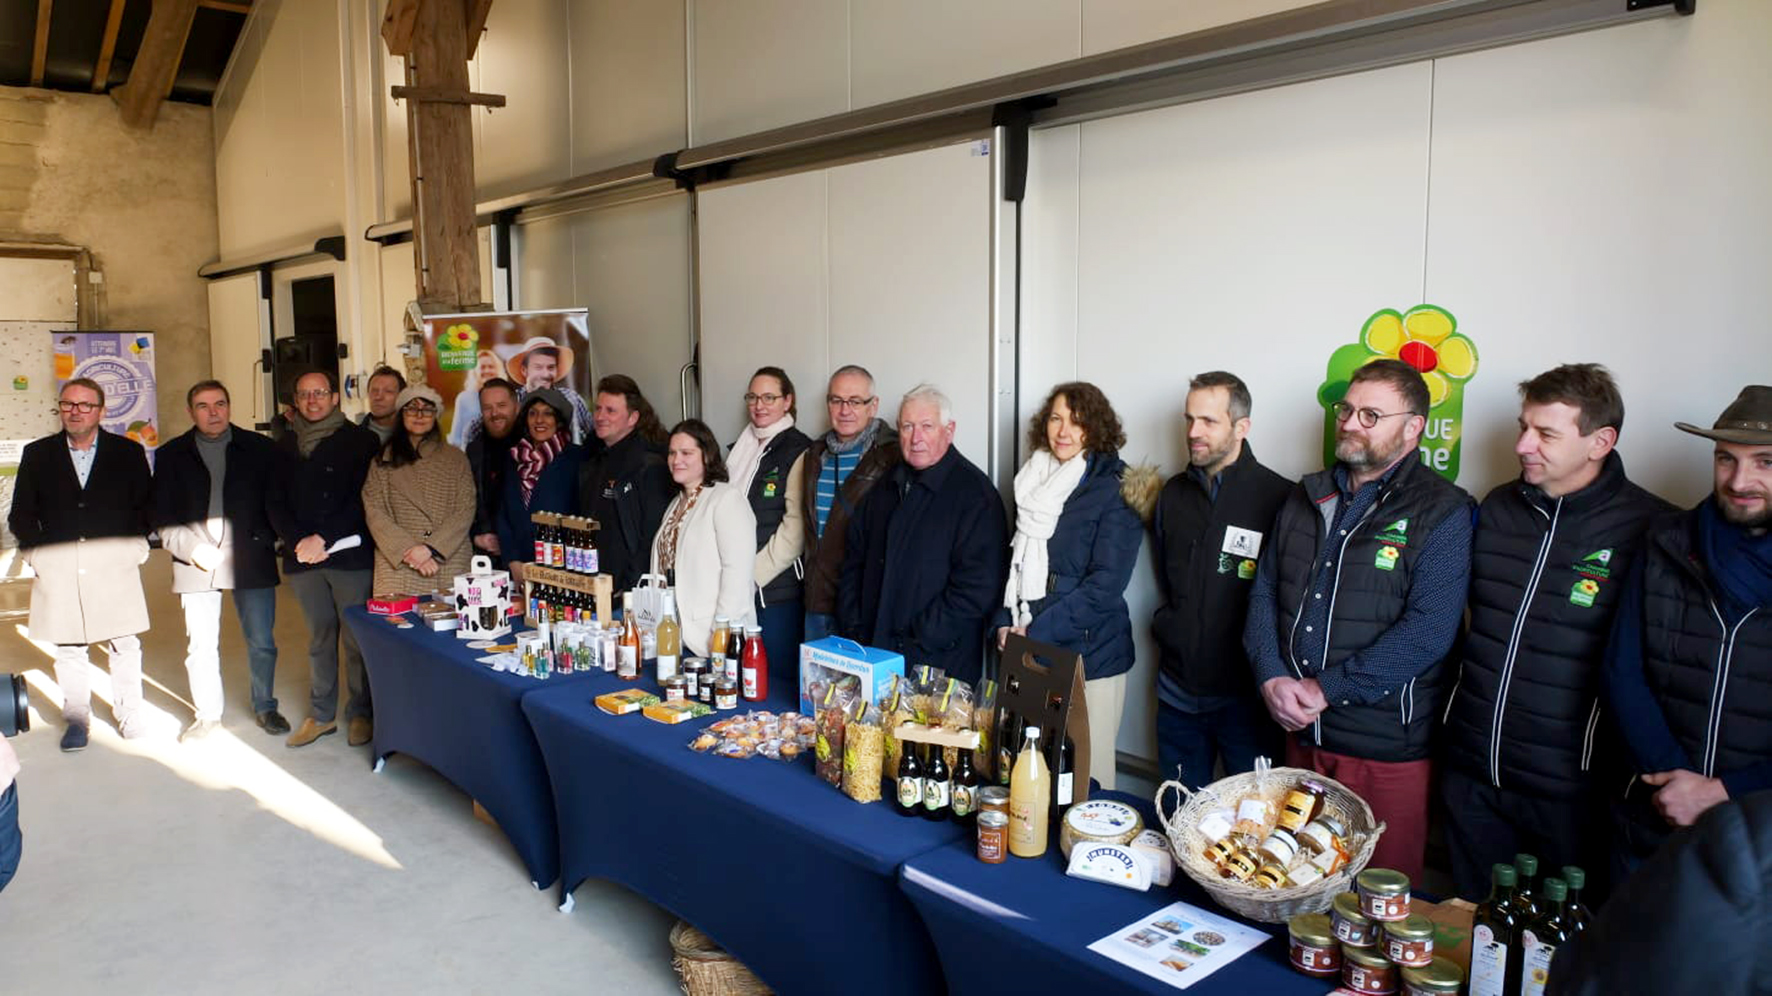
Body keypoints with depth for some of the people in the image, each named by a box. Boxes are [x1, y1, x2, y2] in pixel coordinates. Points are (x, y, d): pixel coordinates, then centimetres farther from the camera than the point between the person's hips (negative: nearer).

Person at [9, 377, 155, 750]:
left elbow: (147, 506, 8)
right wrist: (36, 552, 0)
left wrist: (135, 546, -3)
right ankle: (76, 719, 18)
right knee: (67, 648, 7)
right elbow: (21, 514, 12)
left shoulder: (128, 452, 6)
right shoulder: (37, 454, 9)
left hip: (115, 566, -1)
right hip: (58, 571, 1)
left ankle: (129, 711, 16)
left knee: (124, 645, 3)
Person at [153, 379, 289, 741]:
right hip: (196, 562, 1)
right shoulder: (172, 455, 8)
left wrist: (264, 542, -4)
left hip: (251, 560, 0)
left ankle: (265, 707, 21)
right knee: (200, 644, 3)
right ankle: (207, 714, 18)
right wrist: (190, 548, -8)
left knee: (261, 641, 4)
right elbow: (162, 517, 7)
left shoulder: (260, 449, 6)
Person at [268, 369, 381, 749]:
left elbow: (362, 499, -7)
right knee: (319, 637, 11)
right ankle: (321, 715, 20)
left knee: (357, 638, 0)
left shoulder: (360, 440, 0)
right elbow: (275, 503, 10)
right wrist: (298, 541, -7)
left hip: (351, 554, -4)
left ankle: (362, 714, 12)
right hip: (304, 558, 4)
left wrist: (324, 539, -13)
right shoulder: (287, 447, 14)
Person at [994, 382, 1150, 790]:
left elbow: (1105, 585, -14)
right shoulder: (1033, 481, 11)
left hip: (1089, 655, -5)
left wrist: (1036, 632, -16)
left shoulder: (1116, 490, -7)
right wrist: (1006, 623, 3)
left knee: (1085, 776, 2)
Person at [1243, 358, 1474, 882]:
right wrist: (1271, 677, -7)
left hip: (1389, 746, -5)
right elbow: (1264, 591, 10)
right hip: (1299, 730, 5)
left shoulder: (1441, 512, -8)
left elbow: (1427, 630, -17)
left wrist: (1325, 690, -18)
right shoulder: (1307, 497, 10)